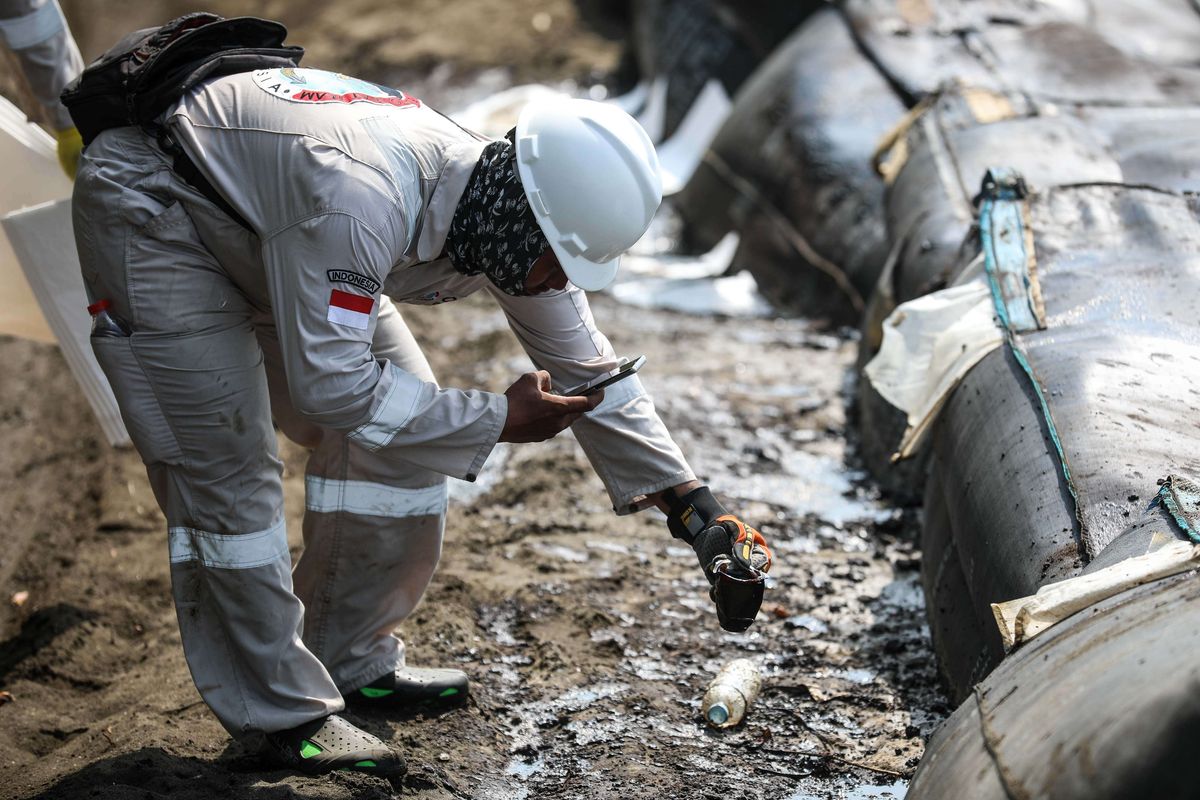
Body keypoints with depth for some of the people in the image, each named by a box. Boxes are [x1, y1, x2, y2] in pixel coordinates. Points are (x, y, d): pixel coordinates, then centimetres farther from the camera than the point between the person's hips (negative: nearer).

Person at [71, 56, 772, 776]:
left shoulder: (509, 222, -16)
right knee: (227, 471, -13)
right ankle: (282, 710, 0)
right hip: (156, 210, -8)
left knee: (399, 425, 1)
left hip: (272, 222, 8)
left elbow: (589, 373, -3)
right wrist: (497, 419, -29)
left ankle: (351, 661, 15)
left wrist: (692, 504, -5)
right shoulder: (361, 202, -41)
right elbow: (328, 382, -36)